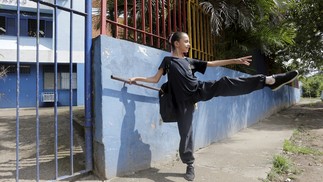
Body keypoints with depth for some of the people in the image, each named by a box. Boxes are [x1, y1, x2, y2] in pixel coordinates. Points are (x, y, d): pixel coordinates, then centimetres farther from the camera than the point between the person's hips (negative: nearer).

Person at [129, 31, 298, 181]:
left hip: (200, 90, 2)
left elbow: (212, 63, 18)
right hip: (184, 100, -2)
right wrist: (136, 78, -1)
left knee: (225, 83, -17)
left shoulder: (190, 61, 19)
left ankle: (270, 80, -22)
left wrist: (235, 60, 15)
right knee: (185, 133, -2)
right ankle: (190, 165, 18)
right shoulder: (167, 60, 10)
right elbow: (155, 79, 9)